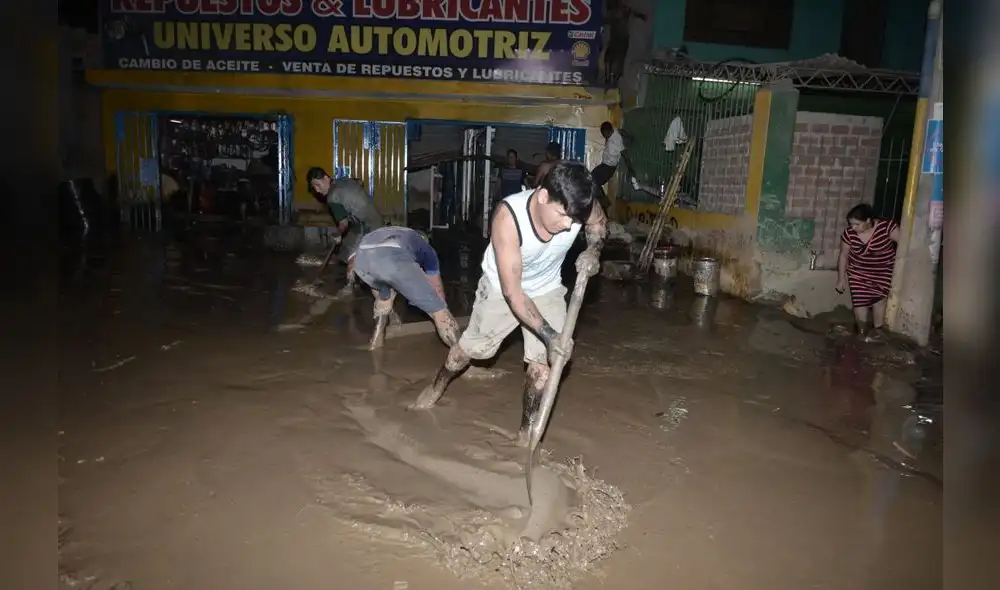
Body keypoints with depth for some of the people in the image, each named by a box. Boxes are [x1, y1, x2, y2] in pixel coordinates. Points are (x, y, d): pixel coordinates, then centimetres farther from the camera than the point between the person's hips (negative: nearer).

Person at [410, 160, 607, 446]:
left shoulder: (576, 207, -29)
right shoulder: (508, 217, -41)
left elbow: (599, 222, -1)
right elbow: (512, 291, -38)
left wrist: (593, 251, -22)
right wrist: (549, 335, -42)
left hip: (547, 289, 3)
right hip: (500, 288, -2)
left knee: (544, 362, -7)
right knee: (471, 346, 15)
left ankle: (526, 433, 15)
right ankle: (437, 386, 47)